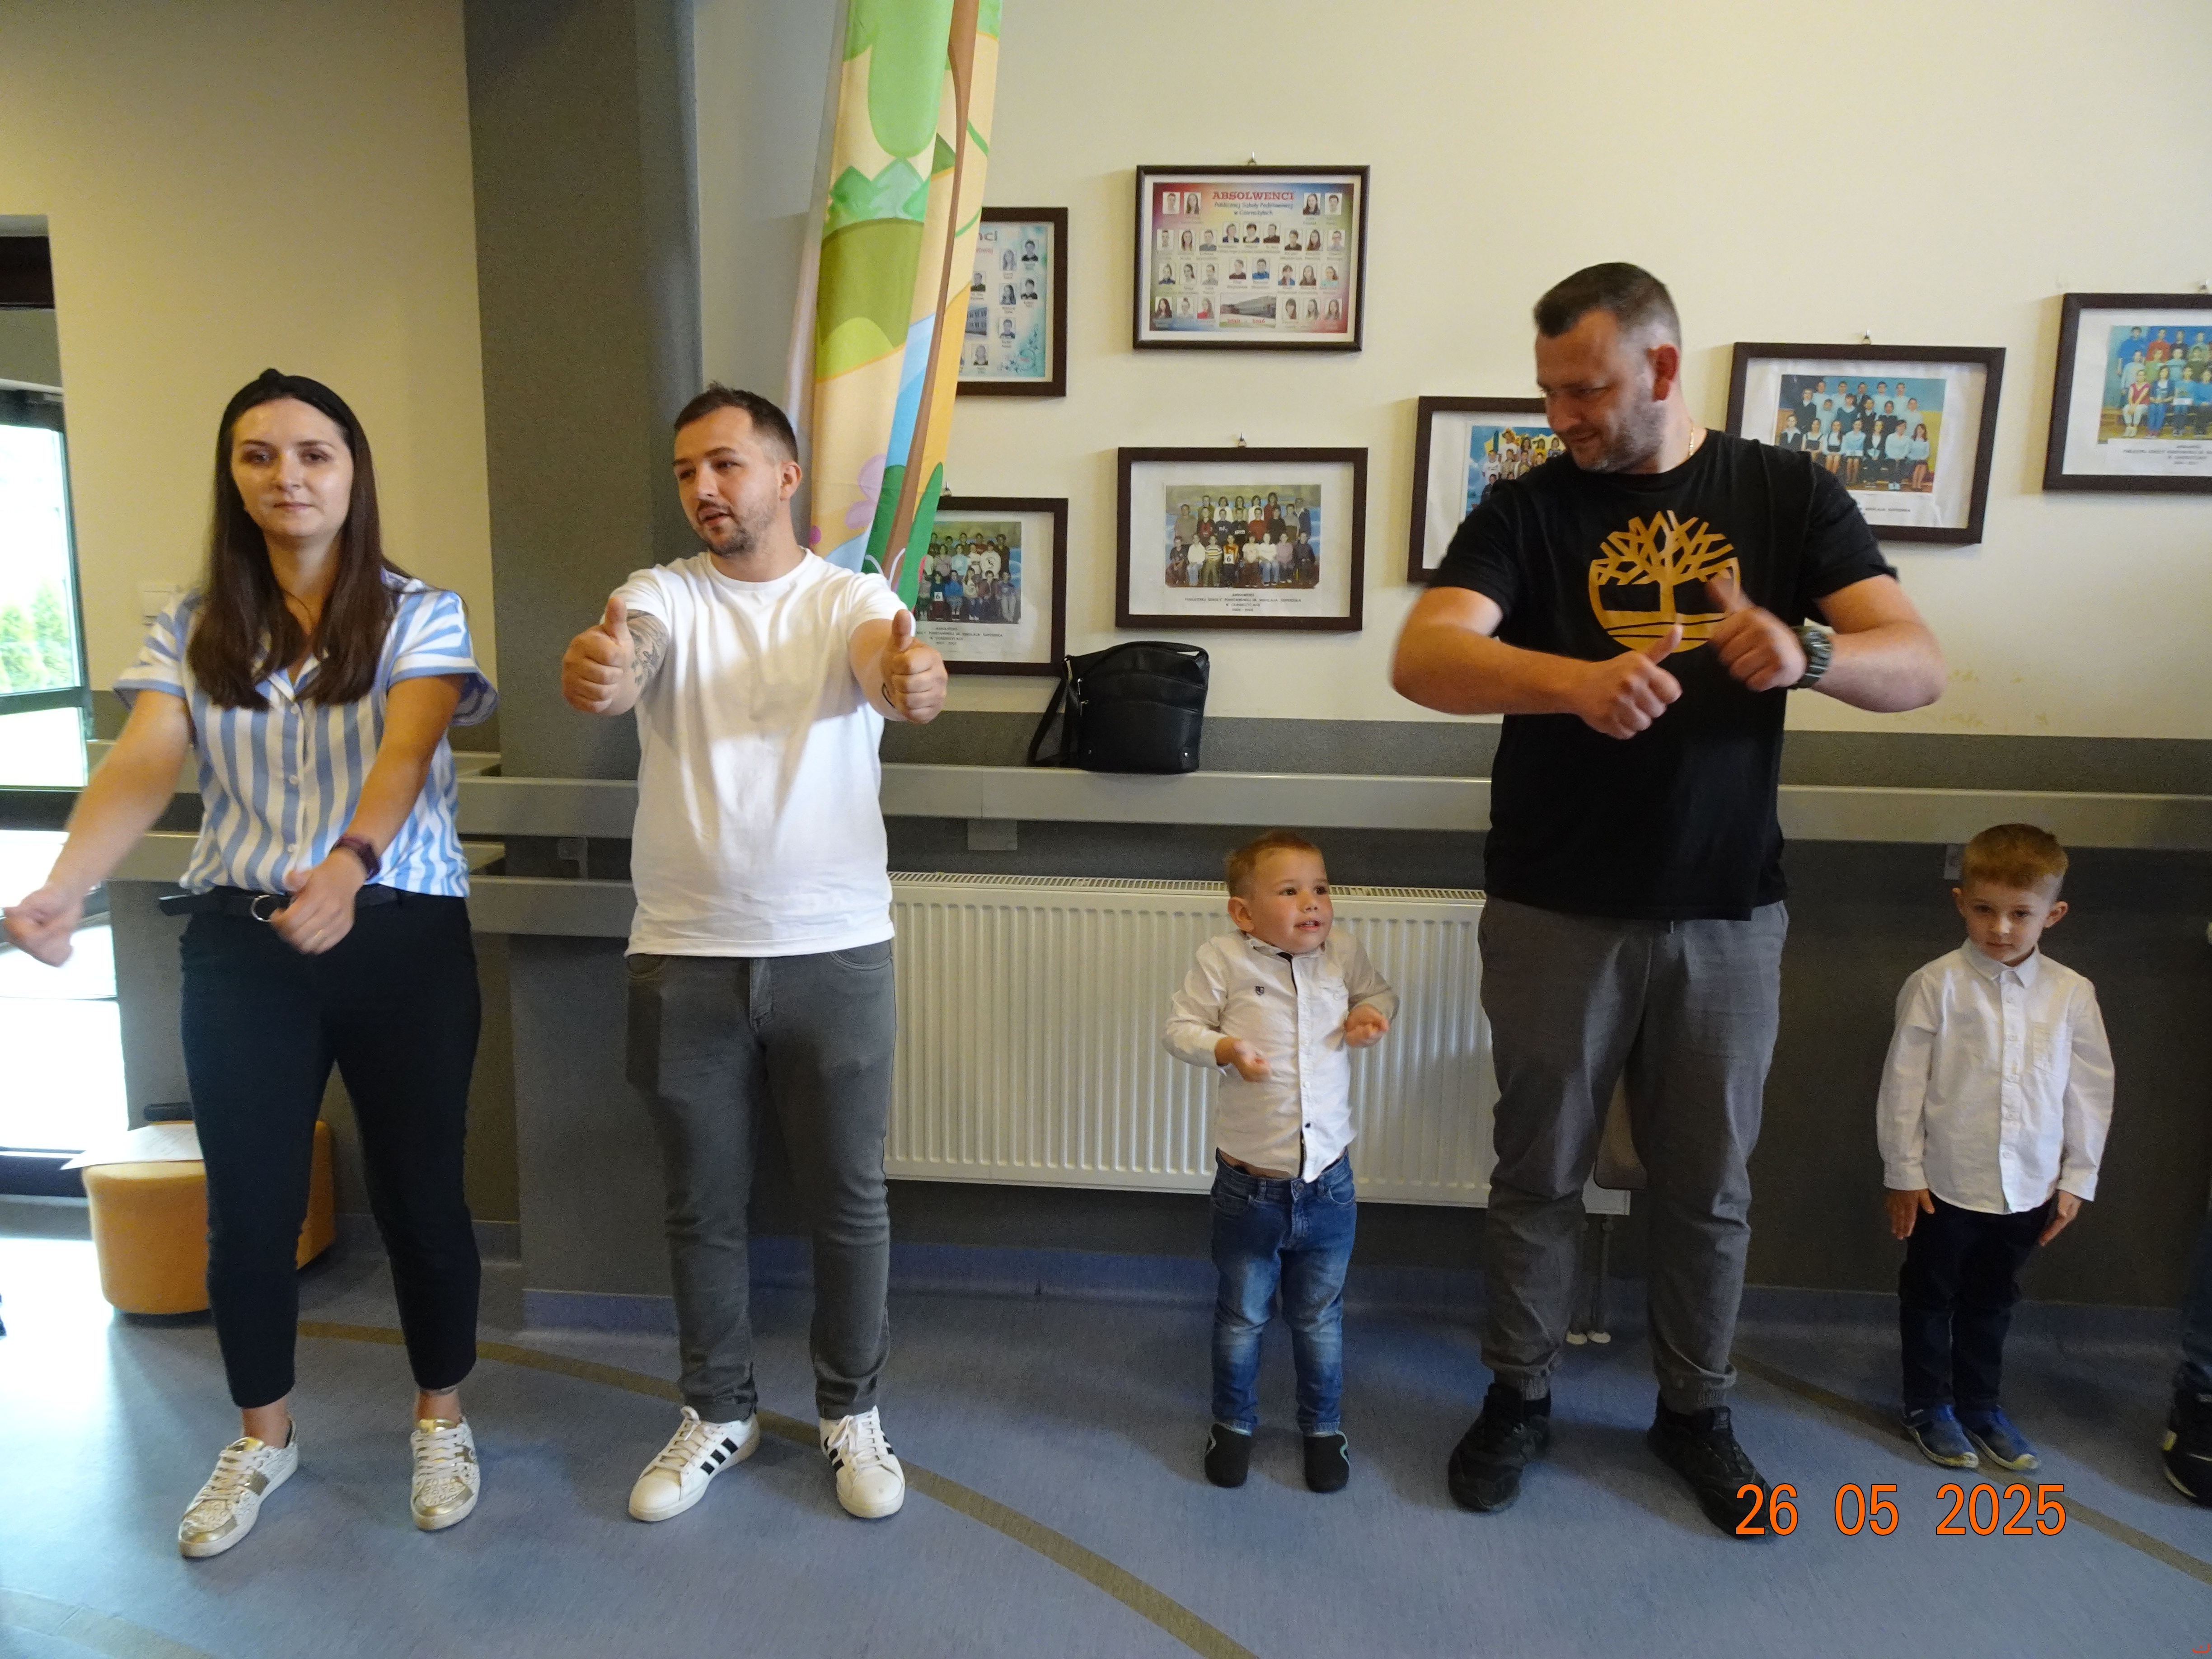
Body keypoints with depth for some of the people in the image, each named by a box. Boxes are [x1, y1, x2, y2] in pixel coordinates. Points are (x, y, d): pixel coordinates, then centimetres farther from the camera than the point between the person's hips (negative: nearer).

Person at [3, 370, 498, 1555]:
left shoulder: (420, 615, -3)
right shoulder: (192, 630, 6)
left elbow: (404, 754, -20)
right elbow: (140, 767, -8)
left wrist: (348, 866, -39)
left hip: (402, 931, -2)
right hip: (239, 943, 3)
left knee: (417, 1187, 6)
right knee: (247, 1202, 10)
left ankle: (441, 1419, 29)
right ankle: (263, 1438, 34)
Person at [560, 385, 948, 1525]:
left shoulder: (852, 599, -2)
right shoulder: (659, 595, 1)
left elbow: (889, 665, -24)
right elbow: (622, 656, -22)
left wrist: (916, 684, -50)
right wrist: (594, 672, -47)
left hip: (834, 951, -1)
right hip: (682, 957, 1)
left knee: (847, 1202, 11)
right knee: (702, 1208, 15)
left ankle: (850, 1413, 32)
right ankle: (717, 1414, 35)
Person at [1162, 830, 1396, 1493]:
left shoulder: (1343, 953, -2)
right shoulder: (1223, 959, -12)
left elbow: (1379, 991, 17)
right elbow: (1179, 1026, -7)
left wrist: (1372, 1016, -5)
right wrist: (1225, 1049, -26)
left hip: (1328, 1183, 2)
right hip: (1250, 1184, -2)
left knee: (1320, 1319, 18)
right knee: (1241, 1316, 16)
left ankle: (1323, 1428, 39)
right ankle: (1233, 1424, 38)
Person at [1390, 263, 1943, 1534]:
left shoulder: (1789, 494, 1)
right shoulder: (1528, 510, -3)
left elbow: (1919, 667, -7)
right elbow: (1421, 658, -19)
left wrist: (1810, 652, -29)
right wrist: (1572, 679, -38)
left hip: (1727, 913, 1)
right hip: (1557, 913, -1)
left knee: (1711, 1184, 14)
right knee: (1541, 1170, 12)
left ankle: (1697, 1410, 36)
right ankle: (1521, 1395, 32)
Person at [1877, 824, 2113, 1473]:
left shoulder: (2072, 994, -5)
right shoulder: (1937, 986, -15)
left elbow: (2090, 1091, 4)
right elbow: (1902, 1083, -10)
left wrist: (2076, 1178, 5)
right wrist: (1904, 1172, -6)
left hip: (2028, 1188, 3)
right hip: (1947, 1182, -3)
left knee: (1992, 1300, 20)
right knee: (1930, 1296, 14)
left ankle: (1979, 1404, 38)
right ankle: (1928, 1405, 32)